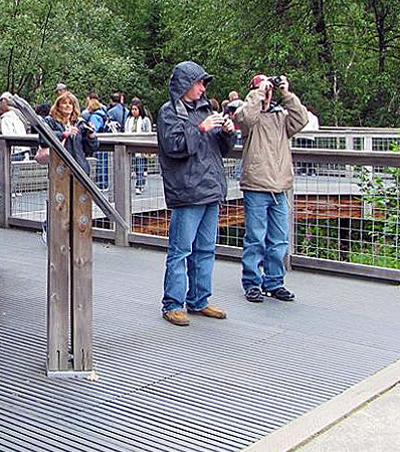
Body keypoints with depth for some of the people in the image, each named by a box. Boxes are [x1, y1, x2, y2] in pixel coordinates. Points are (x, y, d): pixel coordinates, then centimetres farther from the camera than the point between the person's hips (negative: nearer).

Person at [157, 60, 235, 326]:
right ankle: (173, 305, 2)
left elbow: (222, 149, 22)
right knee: (181, 250, -5)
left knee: (206, 250, 11)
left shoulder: (204, 109, 20)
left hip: (211, 193, 8)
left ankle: (198, 301, 21)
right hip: (186, 192, -8)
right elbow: (174, 146, -15)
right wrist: (201, 129, -16)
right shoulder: (169, 112, -1)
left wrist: (227, 132, 3)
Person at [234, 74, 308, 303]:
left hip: (280, 189, 5)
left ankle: (274, 283, 20)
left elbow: (301, 120, -1)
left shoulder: (281, 115, 15)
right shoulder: (250, 114, 1)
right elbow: (244, 117, -22)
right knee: (255, 239, 0)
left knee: (279, 240, 9)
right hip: (256, 189, -5)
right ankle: (252, 284, 10)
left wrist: (287, 94, -4)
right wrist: (259, 92, -13)